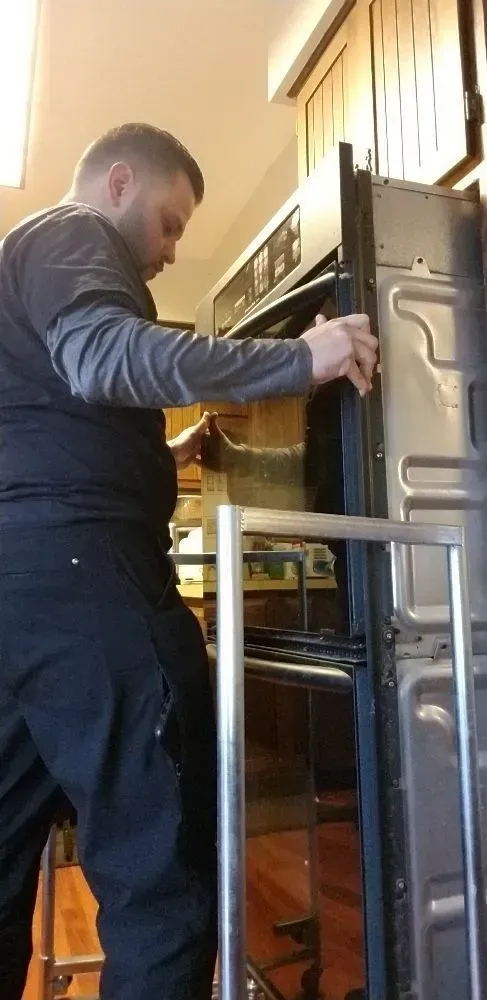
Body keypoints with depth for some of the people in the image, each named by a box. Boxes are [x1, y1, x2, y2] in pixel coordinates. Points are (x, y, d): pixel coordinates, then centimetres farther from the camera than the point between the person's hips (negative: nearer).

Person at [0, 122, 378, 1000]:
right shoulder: (72, 236, 3)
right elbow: (102, 356, -20)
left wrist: (159, 458, 23)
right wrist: (301, 359, -21)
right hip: (74, 566, -10)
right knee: (164, 871, -6)